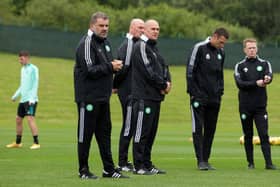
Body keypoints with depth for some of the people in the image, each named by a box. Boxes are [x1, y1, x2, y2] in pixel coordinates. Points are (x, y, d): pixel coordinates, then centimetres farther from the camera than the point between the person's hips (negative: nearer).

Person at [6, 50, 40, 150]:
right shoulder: (23, 69, 17)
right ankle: (17, 143, 24)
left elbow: (35, 84, -13)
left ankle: (36, 143, -17)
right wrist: (15, 96, 21)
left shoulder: (33, 69, -7)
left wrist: (32, 98, -21)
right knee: (18, 119, 12)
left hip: (31, 100, -9)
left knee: (30, 118, -17)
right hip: (23, 99, 9)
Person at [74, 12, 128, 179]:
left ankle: (109, 169, 16)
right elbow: (89, 70, -20)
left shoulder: (105, 42, 15)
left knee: (104, 133, 11)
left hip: (103, 97, 9)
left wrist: (115, 66, 2)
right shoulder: (86, 44, -13)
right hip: (88, 97, -9)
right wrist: (110, 67, -18)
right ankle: (83, 170, 5)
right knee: (85, 134, -1)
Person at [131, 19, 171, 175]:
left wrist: (167, 82, -2)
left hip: (156, 97, 9)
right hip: (144, 96, -9)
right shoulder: (141, 46, -8)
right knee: (142, 132, -7)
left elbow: (164, 67, 18)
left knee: (151, 132, 11)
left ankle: (147, 164, 16)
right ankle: (139, 166, -5)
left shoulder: (154, 47, 21)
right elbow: (148, 71, -16)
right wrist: (163, 85, -9)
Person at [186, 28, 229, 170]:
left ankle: (206, 160, 12)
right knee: (198, 128, -5)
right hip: (199, 97, -6)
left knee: (211, 129, 7)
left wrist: (220, 90, 11)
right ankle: (200, 160, -6)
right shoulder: (199, 48, -7)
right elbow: (190, 70, -8)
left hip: (214, 98, 6)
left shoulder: (221, 52, 11)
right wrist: (193, 92, -12)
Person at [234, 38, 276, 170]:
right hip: (245, 106, 1)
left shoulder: (264, 64, 8)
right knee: (248, 136, 6)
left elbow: (269, 76, -13)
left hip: (260, 106, 0)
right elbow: (239, 84, -8)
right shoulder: (240, 66, 7)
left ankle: (269, 163, -11)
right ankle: (250, 163, 13)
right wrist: (256, 83, -20)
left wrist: (267, 78, -37)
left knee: (264, 135, -7)